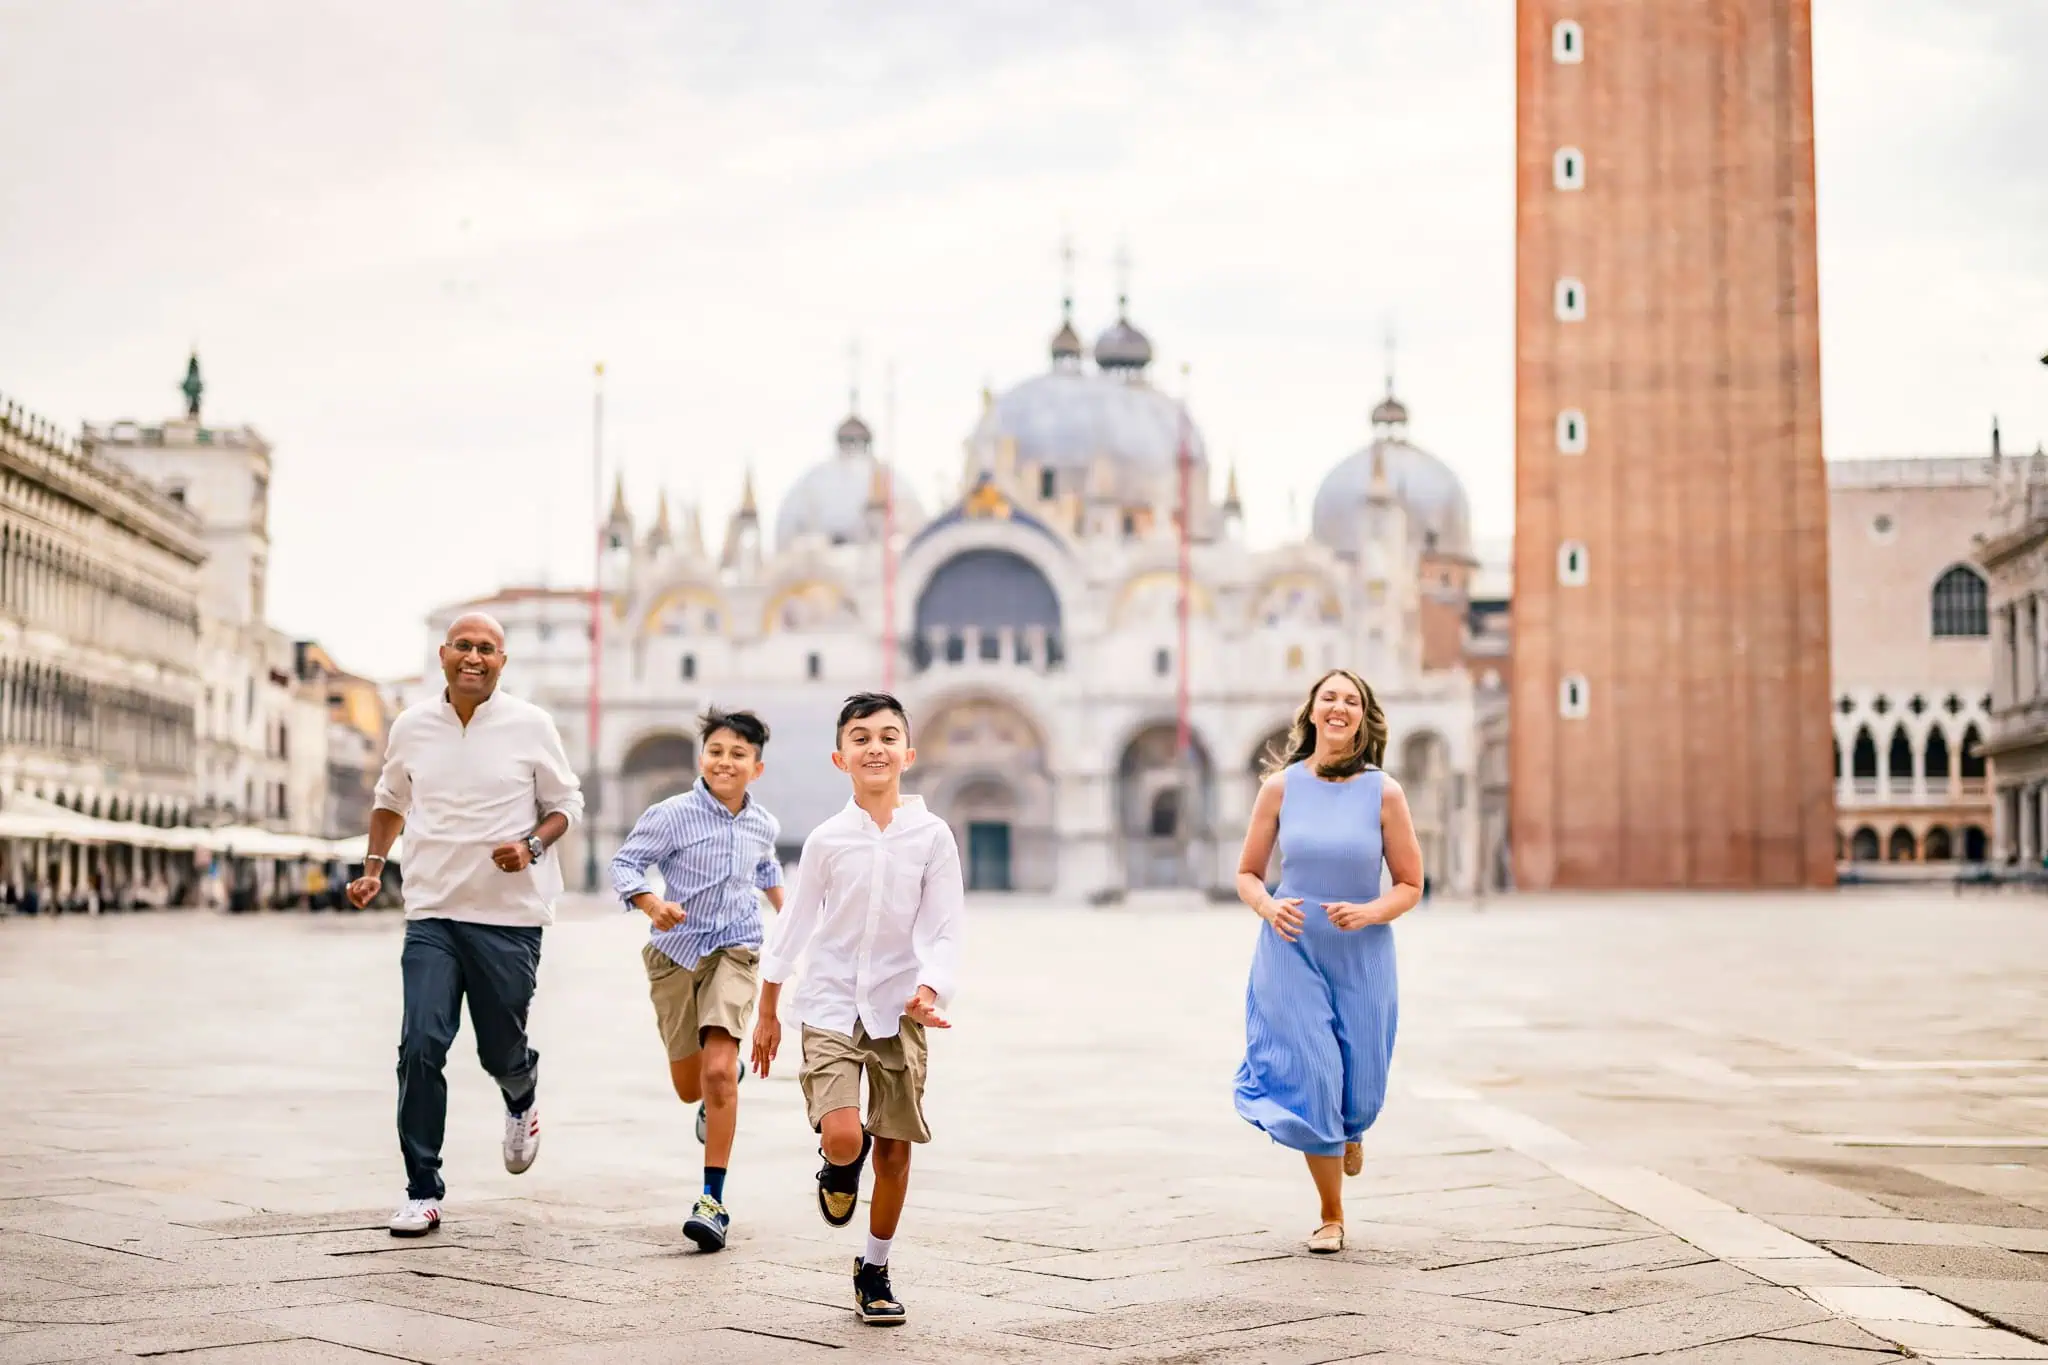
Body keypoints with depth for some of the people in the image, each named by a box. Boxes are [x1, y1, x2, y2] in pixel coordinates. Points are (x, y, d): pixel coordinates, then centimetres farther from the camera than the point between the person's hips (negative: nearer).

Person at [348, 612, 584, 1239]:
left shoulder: (530, 726, -3)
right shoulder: (411, 728, 5)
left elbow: (566, 802, 6)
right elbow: (390, 803, 22)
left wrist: (532, 845, -12)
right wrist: (373, 868, 9)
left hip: (509, 914, -1)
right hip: (432, 912, 1)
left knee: (500, 1051, 7)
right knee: (421, 1046, -11)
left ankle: (522, 1097, 46)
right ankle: (422, 1192, -2)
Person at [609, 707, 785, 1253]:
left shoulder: (763, 826, 3)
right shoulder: (672, 815, -12)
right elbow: (624, 863, -12)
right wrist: (651, 904, -30)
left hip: (734, 949, 1)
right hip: (676, 950, -1)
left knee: (719, 1070, -19)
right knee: (689, 1087, 11)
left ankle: (713, 1201, -14)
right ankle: (717, 1095, 52)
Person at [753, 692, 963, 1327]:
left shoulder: (932, 835, -4)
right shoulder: (827, 840, -2)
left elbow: (945, 930, -4)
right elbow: (793, 927, 7)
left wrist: (929, 990, -22)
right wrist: (767, 1013, 11)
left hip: (900, 1012, 1)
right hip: (831, 1007, -1)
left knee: (895, 1150, 6)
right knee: (842, 1135, -19)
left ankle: (874, 1270, 25)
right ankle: (843, 1164, 19)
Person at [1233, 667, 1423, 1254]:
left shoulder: (1384, 793, -5)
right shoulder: (1281, 787, -3)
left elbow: (1410, 885, 0)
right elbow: (1247, 873, 5)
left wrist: (1369, 912, -19)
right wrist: (1268, 907, -17)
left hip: (1362, 957, 0)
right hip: (1292, 953, 0)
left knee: (1359, 1090, 6)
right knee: (1309, 1079, -7)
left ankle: (1351, 1128, 48)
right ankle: (1331, 1217, 12)